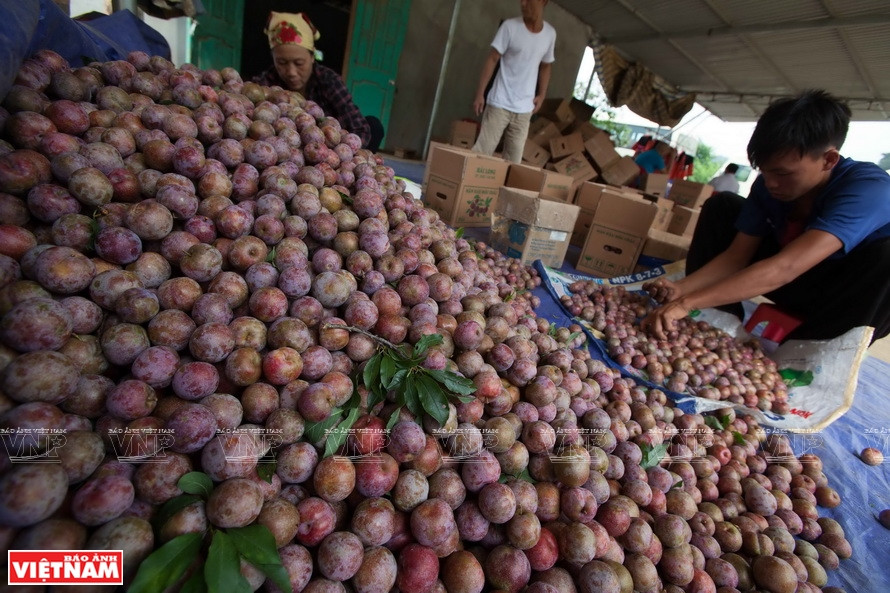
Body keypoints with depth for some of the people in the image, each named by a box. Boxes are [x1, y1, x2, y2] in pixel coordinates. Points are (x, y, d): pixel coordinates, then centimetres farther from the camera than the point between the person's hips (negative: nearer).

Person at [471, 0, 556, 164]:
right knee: (482, 150, -6)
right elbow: (492, 59, -5)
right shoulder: (510, 26, -5)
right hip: (500, 103, -3)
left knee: (514, 158, 4)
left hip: (524, 109, 3)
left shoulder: (550, 33, 6)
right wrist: (480, 93, -11)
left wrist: (541, 95, 7)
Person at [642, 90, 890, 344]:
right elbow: (736, 256, -14)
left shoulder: (869, 189, -31)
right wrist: (680, 289, -30)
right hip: (796, 285, 5)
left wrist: (687, 303, -52)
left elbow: (784, 268, -45)